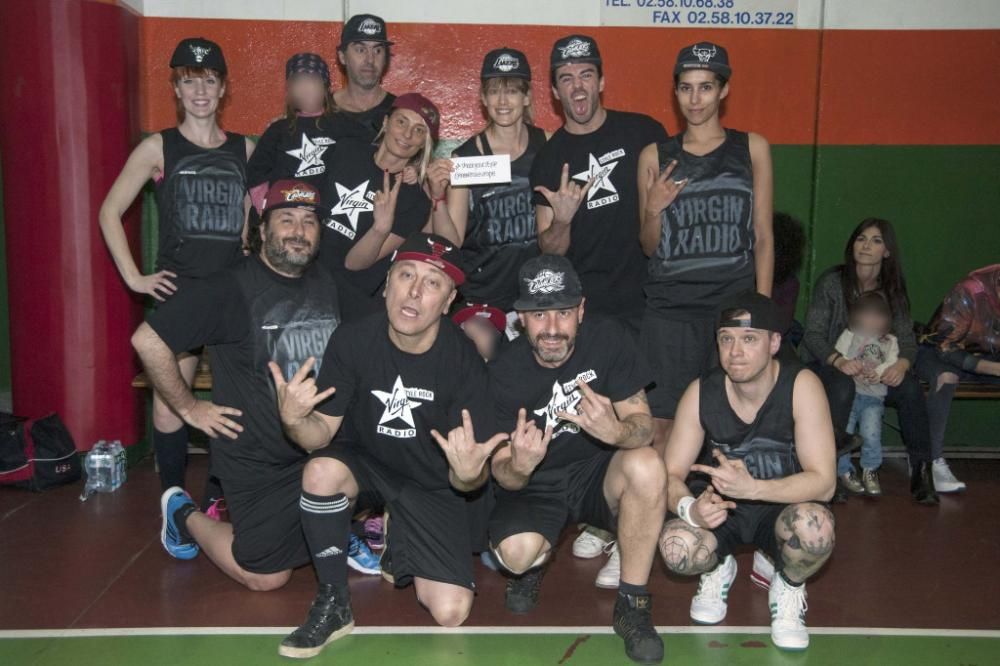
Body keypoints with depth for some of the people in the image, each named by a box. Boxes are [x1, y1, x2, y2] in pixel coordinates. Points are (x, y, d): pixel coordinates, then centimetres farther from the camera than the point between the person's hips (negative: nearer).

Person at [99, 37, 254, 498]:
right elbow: (110, 212, 4)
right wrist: (134, 277, -2)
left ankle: (217, 499, 18)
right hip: (177, 291, -2)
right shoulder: (158, 148, 2)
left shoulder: (246, 149, 9)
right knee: (168, 405, -3)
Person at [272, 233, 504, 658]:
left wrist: (468, 474, -42)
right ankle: (333, 605, -12)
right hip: (366, 462, 1)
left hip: (433, 485, 0)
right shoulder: (352, 341, -18)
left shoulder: (464, 363, -22)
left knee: (450, 613, -14)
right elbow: (322, 433, -13)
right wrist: (294, 421, -37)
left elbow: (473, 477, -18)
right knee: (322, 471, -34)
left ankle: (398, 551, 20)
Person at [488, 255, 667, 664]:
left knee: (646, 466, -32)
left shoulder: (607, 339, -16)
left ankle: (632, 605, -12)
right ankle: (534, 564, 11)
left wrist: (617, 431, -40)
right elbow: (502, 474, -12)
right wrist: (518, 468, -38)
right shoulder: (503, 373, -17)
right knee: (516, 552, -31)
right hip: (534, 486, -1)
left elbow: (643, 423, -15)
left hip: (596, 472, 1)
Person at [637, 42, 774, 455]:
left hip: (735, 301, 0)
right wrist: (653, 210, -7)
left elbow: (763, 236, 7)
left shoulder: (752, 149, 9)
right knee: (661, 422, -3)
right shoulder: (655, 157, 9)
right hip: (670, 306, 0)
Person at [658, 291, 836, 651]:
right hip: (719, 505, 2)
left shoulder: (801, 386, -20)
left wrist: (751, 487, -39)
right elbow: (671, 476, -10)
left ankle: (788, 586, 1)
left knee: (814, 526, -37)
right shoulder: (701, 392, -13)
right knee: (675, 547, -31)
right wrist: (689, 507, -35)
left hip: (781, 505, -1)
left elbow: (823, 482, -23)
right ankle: (718, 571, 10)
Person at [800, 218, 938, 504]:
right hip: (825, 365, -3)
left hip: (873, 369, 4)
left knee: (910, 387, -25)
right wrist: (838, 360, -32)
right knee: (843, 386, -37)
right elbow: (813, 334, -12)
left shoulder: (893, 289, 4)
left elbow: (906, 338, -1)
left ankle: (920, 469, -14)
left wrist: (902, 363, -25)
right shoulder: (832, 282, -8)